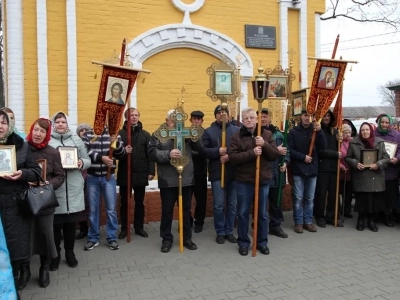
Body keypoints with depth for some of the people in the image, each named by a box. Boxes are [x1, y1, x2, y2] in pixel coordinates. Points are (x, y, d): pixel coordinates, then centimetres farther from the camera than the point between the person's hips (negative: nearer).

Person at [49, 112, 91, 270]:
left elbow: (88, 160, 10)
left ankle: (70, 252, 29)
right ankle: (55, 254, 23)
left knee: (71, 223, 12)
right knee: (56, 223, 4)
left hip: (74, 190, 3)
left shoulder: (76, 139, 9)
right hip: (54, 189, -2)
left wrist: (82, 163, -11)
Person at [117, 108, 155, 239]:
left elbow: (150, 154, 0)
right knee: (124, 203, 9)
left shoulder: (145, 134, 4)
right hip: (124, 173, -1)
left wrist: (151, 171, -6)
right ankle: (124, 228, 21)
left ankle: (139, 227, 24)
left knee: (139, 203, 11)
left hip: (140, 174, 1)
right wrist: (123, 150, -21)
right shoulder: (120, 133, 2)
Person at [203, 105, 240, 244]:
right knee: (219, 205, 3)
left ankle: (229, 231, 24)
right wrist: (218, 151, -18)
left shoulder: (237, 130, 5)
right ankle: (220, 232, 18)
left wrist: (230, 156, -17)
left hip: (234, 173, 2)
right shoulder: (208, 131, 3)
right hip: (217, 174, -1)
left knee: (232, 204, 10)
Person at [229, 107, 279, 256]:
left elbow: (275, 155, -3)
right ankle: (243, 242, 23)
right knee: (243, 213, 7)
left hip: (264, 180, 2)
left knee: (262, 213, 12)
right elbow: (233, 158, -14)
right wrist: (252, 153, -25)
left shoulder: (267, 134, 3)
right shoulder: (236, 136, -3)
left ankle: (262, 242, 27)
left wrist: (264, 145, -20)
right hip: (243, 181, -1)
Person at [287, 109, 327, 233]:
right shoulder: (294, 131, -2)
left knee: (310, 199, 10)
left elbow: (323, 147, -7)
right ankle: (298, 222, 11)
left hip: (312, 169, 3)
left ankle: (308, 222, 20)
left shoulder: (315, 130, 6)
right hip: (298, 170, -3)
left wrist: (319, 131, -19)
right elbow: (290, 150, -7)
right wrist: (303, 157, -15)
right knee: (298, 198, 2)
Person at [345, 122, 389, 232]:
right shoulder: (354, 142, 1)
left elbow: (386, 157, 5)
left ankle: (371, 219, 22)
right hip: (360, 178, -1)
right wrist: (356, 163, -12)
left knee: (375, 200, 4)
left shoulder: (379, 142, 4)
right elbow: (347, 158, 6)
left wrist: (378, 164, -13)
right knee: (361, 199, 2)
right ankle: (361, 219, 22)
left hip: (376, 178, 1)